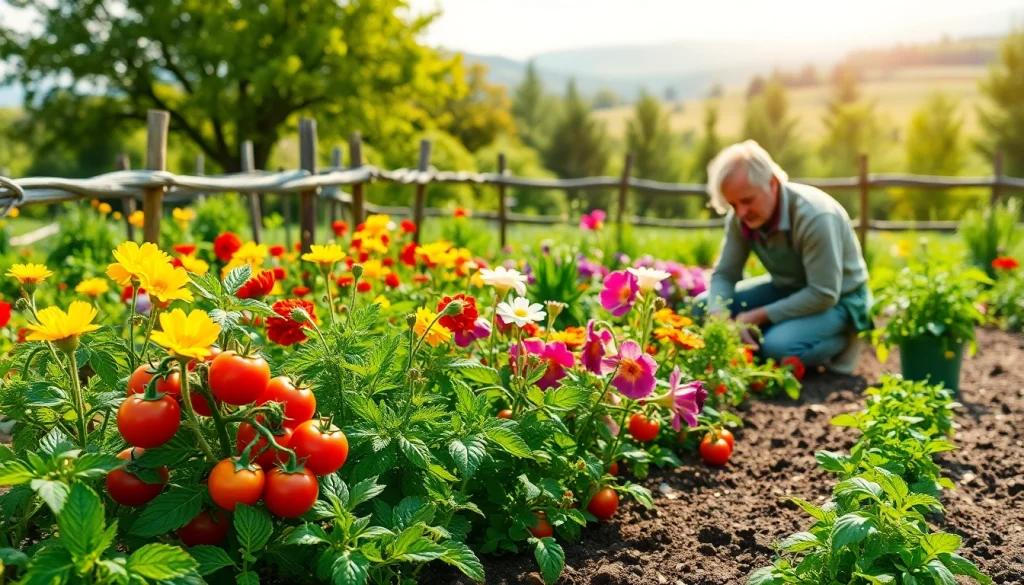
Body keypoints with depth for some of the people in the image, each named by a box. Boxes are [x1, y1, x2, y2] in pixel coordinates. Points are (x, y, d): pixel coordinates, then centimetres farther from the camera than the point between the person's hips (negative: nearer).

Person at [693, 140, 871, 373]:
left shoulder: (814, 217, -34)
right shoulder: (740, 218, -14)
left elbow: (824, 295, -31)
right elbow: (724, 274, -8)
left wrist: (758, 317, -28)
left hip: (837, 299, -6)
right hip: (787, 288, 6)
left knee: (778, 345, -33)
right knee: (703, 306, -6)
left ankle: (841, 342, -3)